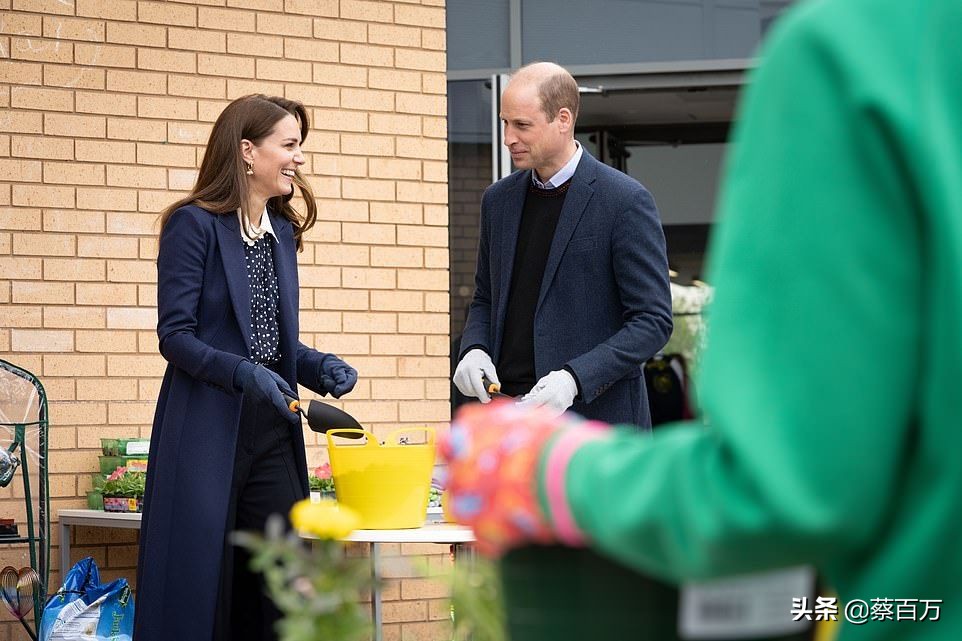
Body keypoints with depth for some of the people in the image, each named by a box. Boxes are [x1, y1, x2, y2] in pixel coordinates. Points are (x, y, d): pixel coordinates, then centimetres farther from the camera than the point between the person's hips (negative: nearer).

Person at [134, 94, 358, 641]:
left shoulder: (282, 232, 14)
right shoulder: (194, 224, -7)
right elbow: (176, 335, -12)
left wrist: (320, 367, 0)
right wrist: (246, 374, -25)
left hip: (273, 430, 6)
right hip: (208, 428, -6)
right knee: (200, 584, -3)